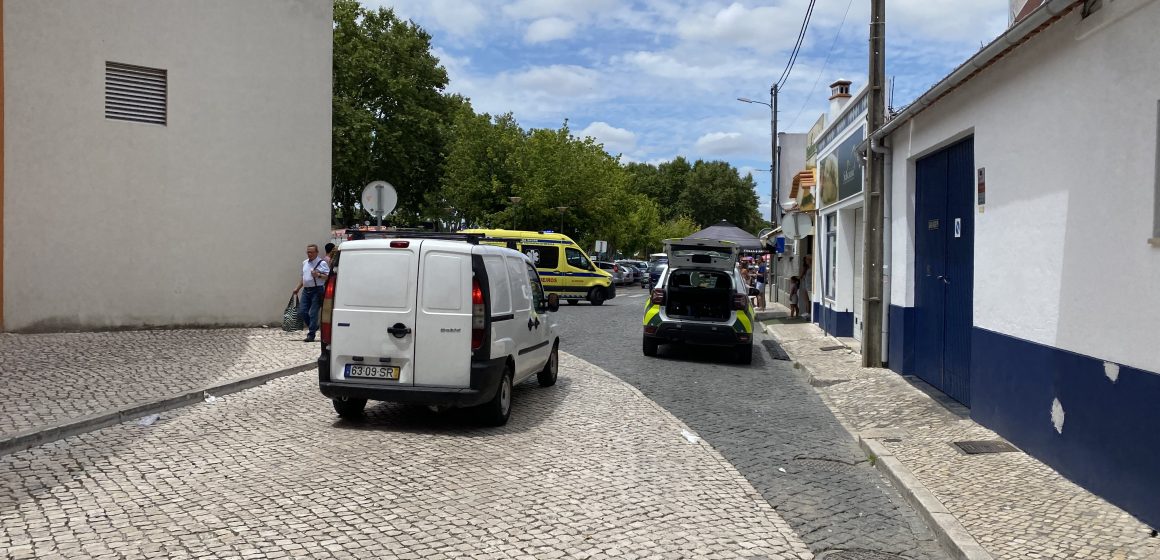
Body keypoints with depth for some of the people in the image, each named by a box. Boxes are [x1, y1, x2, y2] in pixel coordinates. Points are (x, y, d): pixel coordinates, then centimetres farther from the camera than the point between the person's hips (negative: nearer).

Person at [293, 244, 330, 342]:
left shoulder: (322, 263, -5)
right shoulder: (305, 263, 16)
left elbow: (329, 276, -11)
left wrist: (318, 275, -23)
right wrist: (297, 288, 22)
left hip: (317, 290, -7)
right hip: (306, 290, 7)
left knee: (313, 313, -6)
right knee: (302, 311, 3)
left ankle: (311, 335, 0)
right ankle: (314, 327, 24)